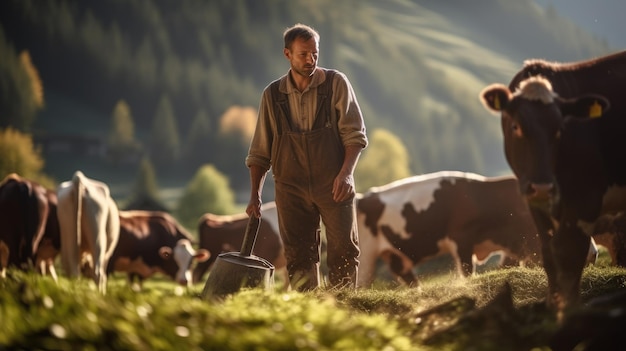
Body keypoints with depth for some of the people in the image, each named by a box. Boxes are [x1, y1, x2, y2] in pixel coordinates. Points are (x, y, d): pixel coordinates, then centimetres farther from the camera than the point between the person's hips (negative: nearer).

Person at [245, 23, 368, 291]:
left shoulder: (336, 83, 1)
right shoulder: (272, 95, 7)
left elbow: (355, 134, -1)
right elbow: (260, 151, 12)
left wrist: (346, 173, -16)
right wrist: (255, 194, 5)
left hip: (333, 186, -2)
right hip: (292, 188, 2)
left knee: (344, 251, -8)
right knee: (298, 257, -2)